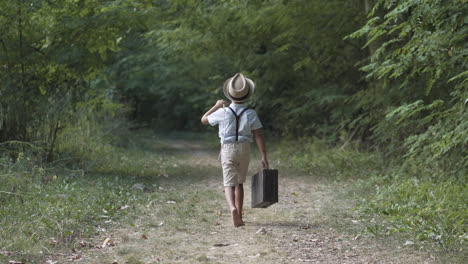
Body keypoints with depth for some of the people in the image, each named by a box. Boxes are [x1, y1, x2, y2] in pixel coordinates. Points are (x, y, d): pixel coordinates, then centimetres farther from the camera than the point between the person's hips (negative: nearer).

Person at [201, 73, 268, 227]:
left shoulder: (223, 113, -10)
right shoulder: (251, 114, -8)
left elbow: (204, 120, 6)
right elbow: (259, 136, -10)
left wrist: (216, 106, 19)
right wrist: (264, 157, -6)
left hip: (227, 150, -2)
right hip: (244, 150, 2)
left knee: (229, 184, -5)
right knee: (239, 183, 19)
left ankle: (233, 209, -33)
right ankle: (239, 216, 21)